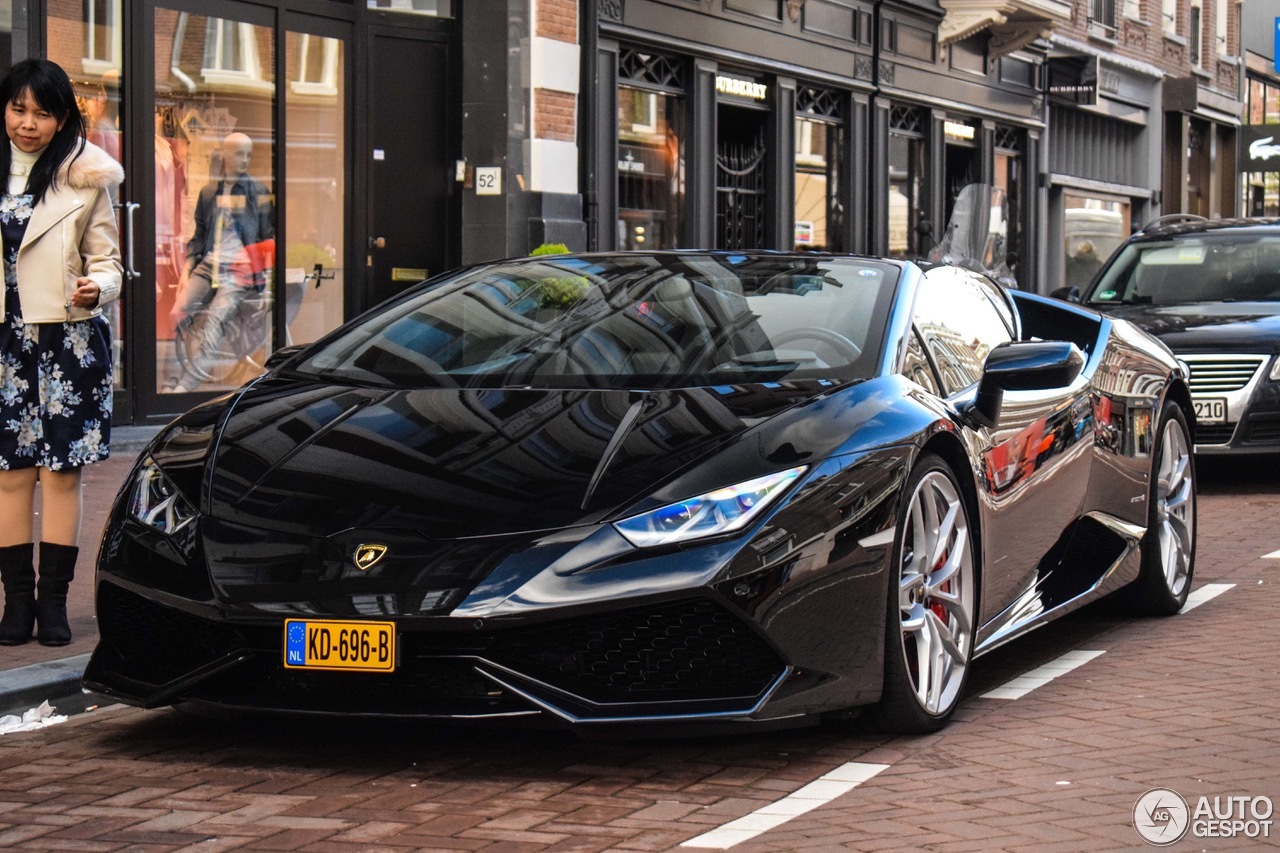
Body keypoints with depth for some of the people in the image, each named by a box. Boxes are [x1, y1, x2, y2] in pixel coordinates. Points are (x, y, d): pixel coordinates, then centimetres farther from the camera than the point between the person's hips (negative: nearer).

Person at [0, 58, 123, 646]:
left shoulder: (86, 178, 0)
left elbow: (107, 260, 2)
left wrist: (98, 287, -19)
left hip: (69, 337, -2)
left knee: (61, 472, 0)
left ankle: (52, 600, 6)